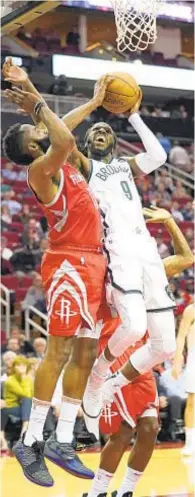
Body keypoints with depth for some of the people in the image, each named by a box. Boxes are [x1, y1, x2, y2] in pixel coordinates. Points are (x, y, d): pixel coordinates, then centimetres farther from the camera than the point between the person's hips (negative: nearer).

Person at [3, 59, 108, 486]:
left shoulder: (58, 162, 15)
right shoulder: (39, 169, -12)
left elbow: (64, 135, 35)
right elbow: (65, 139, -30)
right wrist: (39, 106, -16)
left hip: (92, 262, 9)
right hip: (69, 263, -9)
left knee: (86, 354, 7)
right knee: (59, 352, -12)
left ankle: (62, 443, 11)